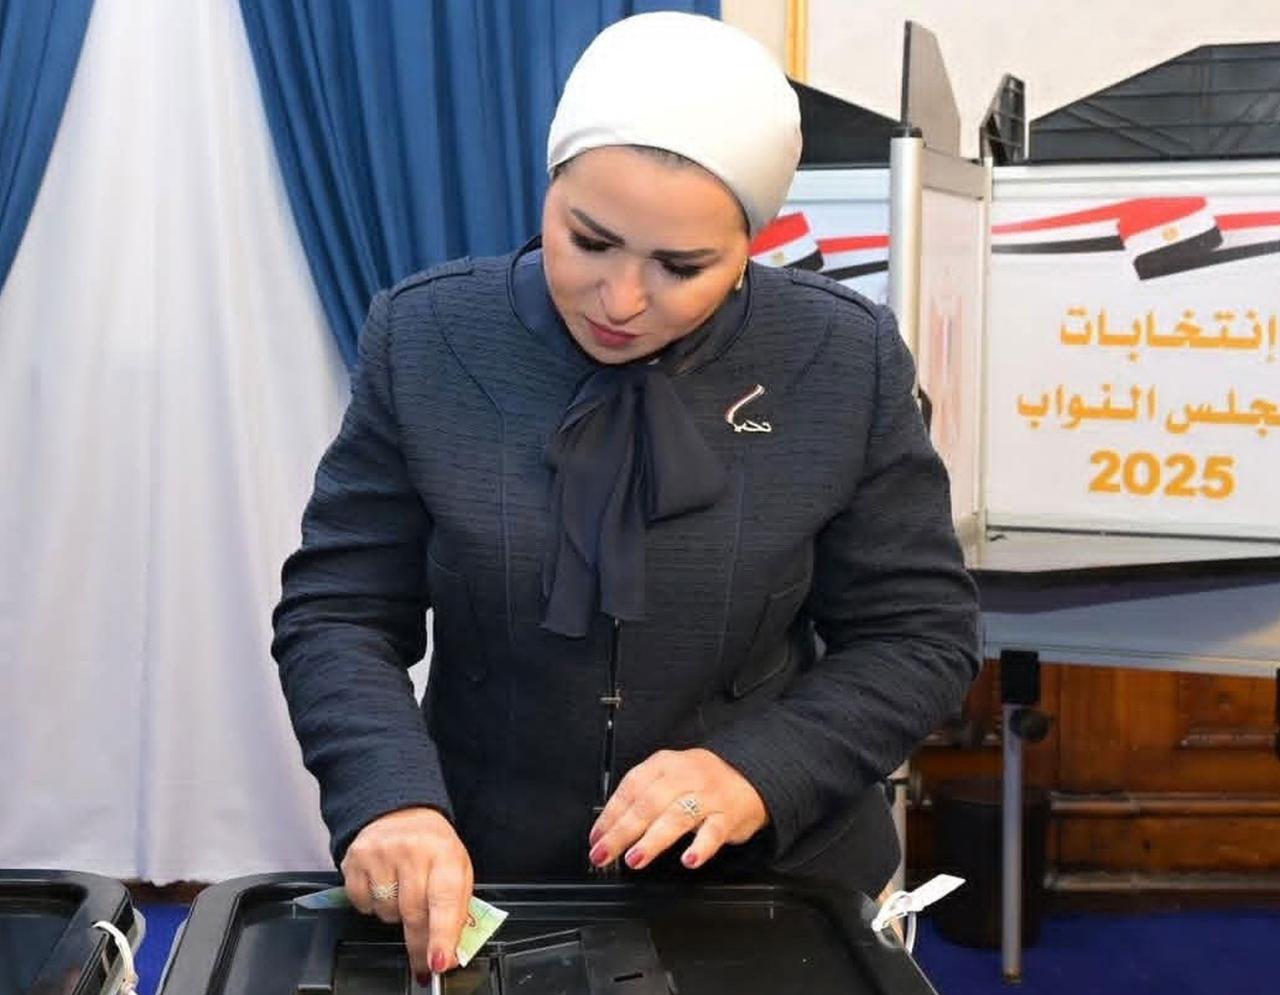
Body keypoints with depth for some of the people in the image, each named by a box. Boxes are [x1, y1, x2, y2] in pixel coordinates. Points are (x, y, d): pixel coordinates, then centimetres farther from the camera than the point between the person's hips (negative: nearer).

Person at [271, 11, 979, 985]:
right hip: (482, 881, 1)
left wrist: (760, 771, -22)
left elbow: (916, 635, -6)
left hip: (770, 885, 0)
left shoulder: (846, 361, -11)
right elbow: (337, 613, -7)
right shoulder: (426, 339, -10)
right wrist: (392, 796, -25)